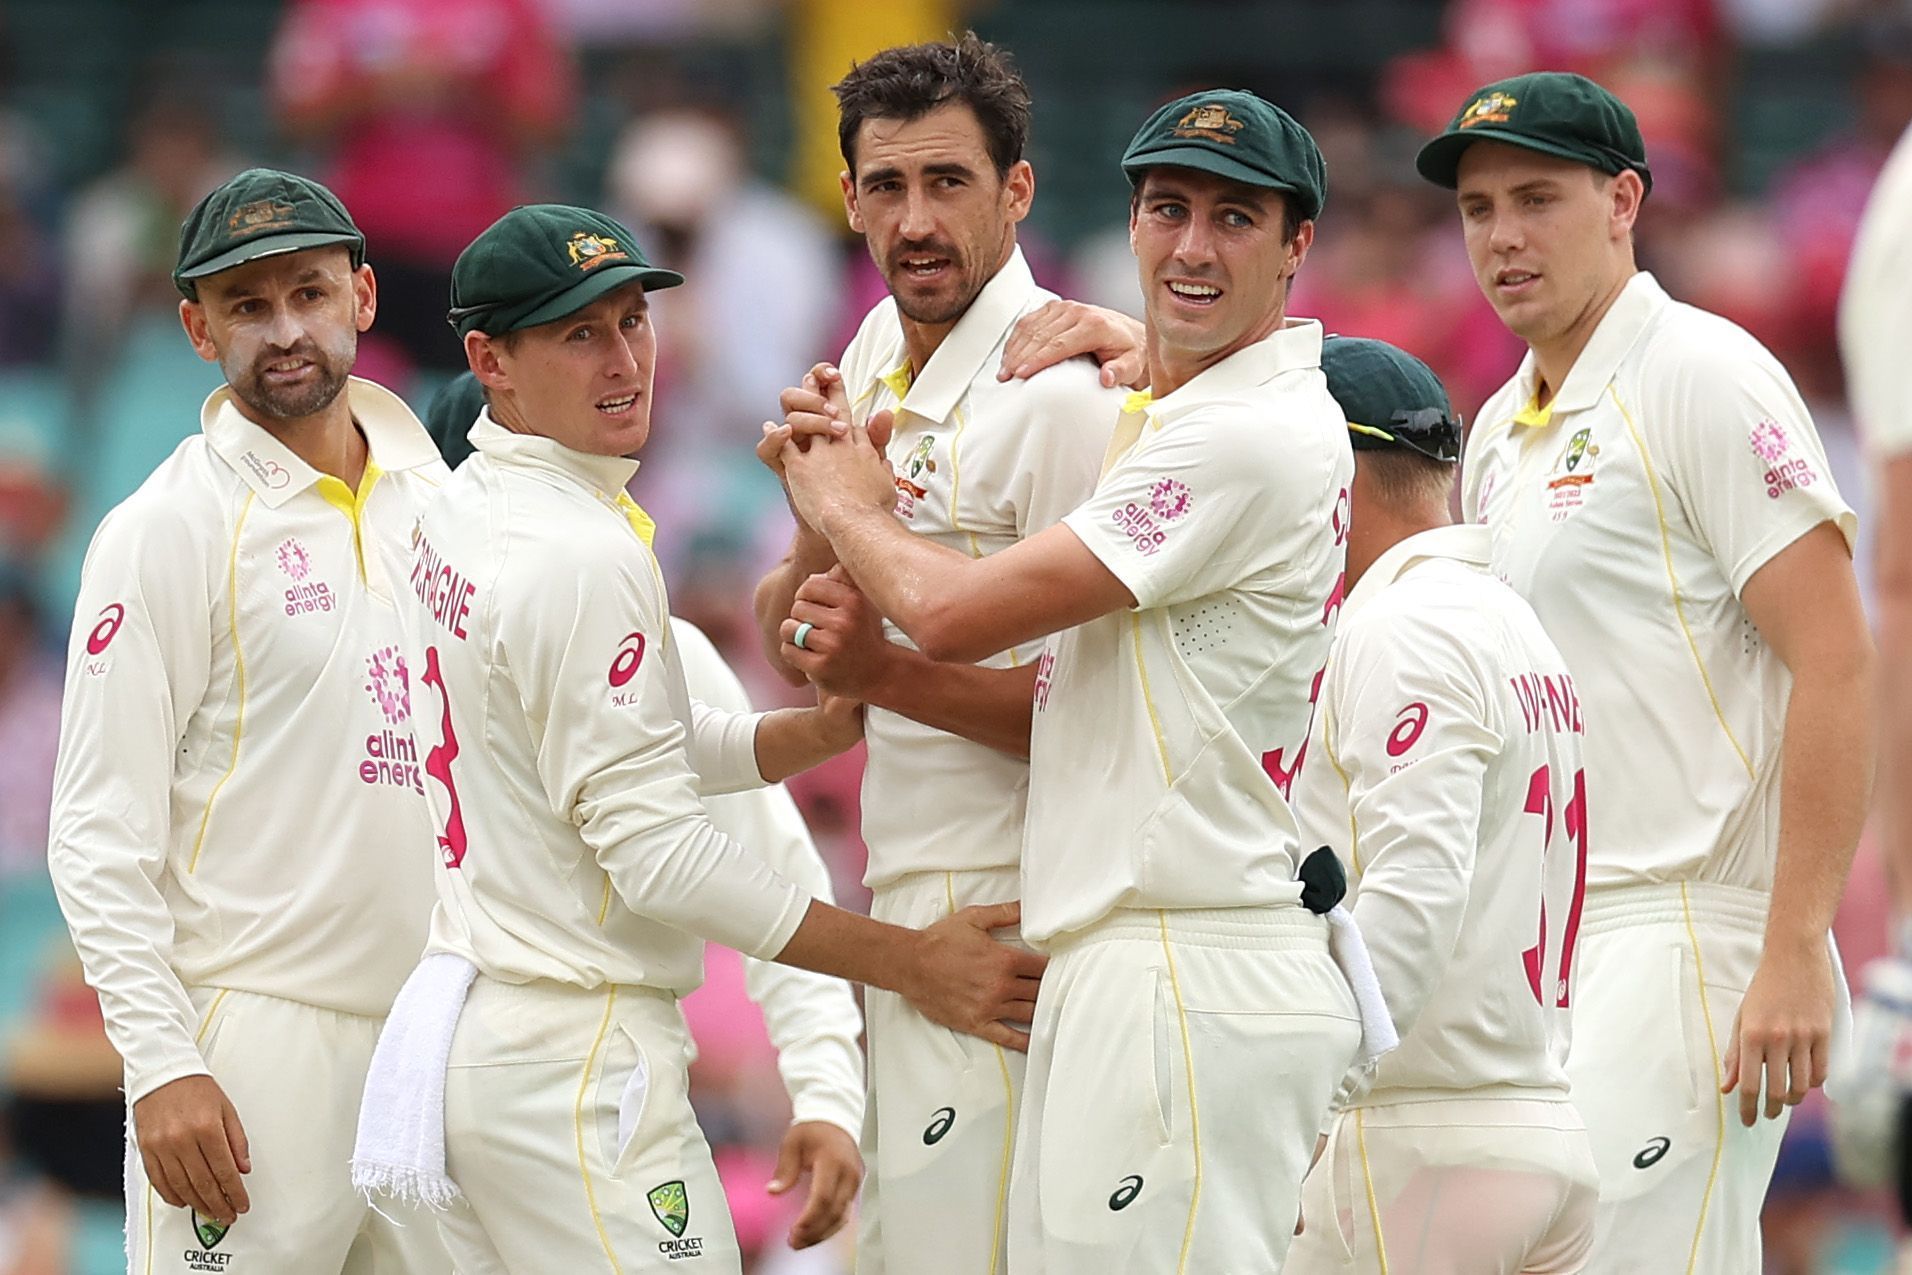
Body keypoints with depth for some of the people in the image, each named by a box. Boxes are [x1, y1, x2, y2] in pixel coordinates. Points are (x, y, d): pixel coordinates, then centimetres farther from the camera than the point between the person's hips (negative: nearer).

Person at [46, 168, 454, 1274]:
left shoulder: (439, 504, 13)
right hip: (254, 1045, -6)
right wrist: (161, 1064, -18)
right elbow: (100, 832, -9)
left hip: (434, 1044, 6)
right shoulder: (168, 529, -5)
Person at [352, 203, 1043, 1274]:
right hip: (579, 1059, -10)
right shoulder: (582, 555, -17)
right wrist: (913, 964, -15)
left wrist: (833, 725, 2)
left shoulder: (460, 514, 13)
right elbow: (655, 849, -19)